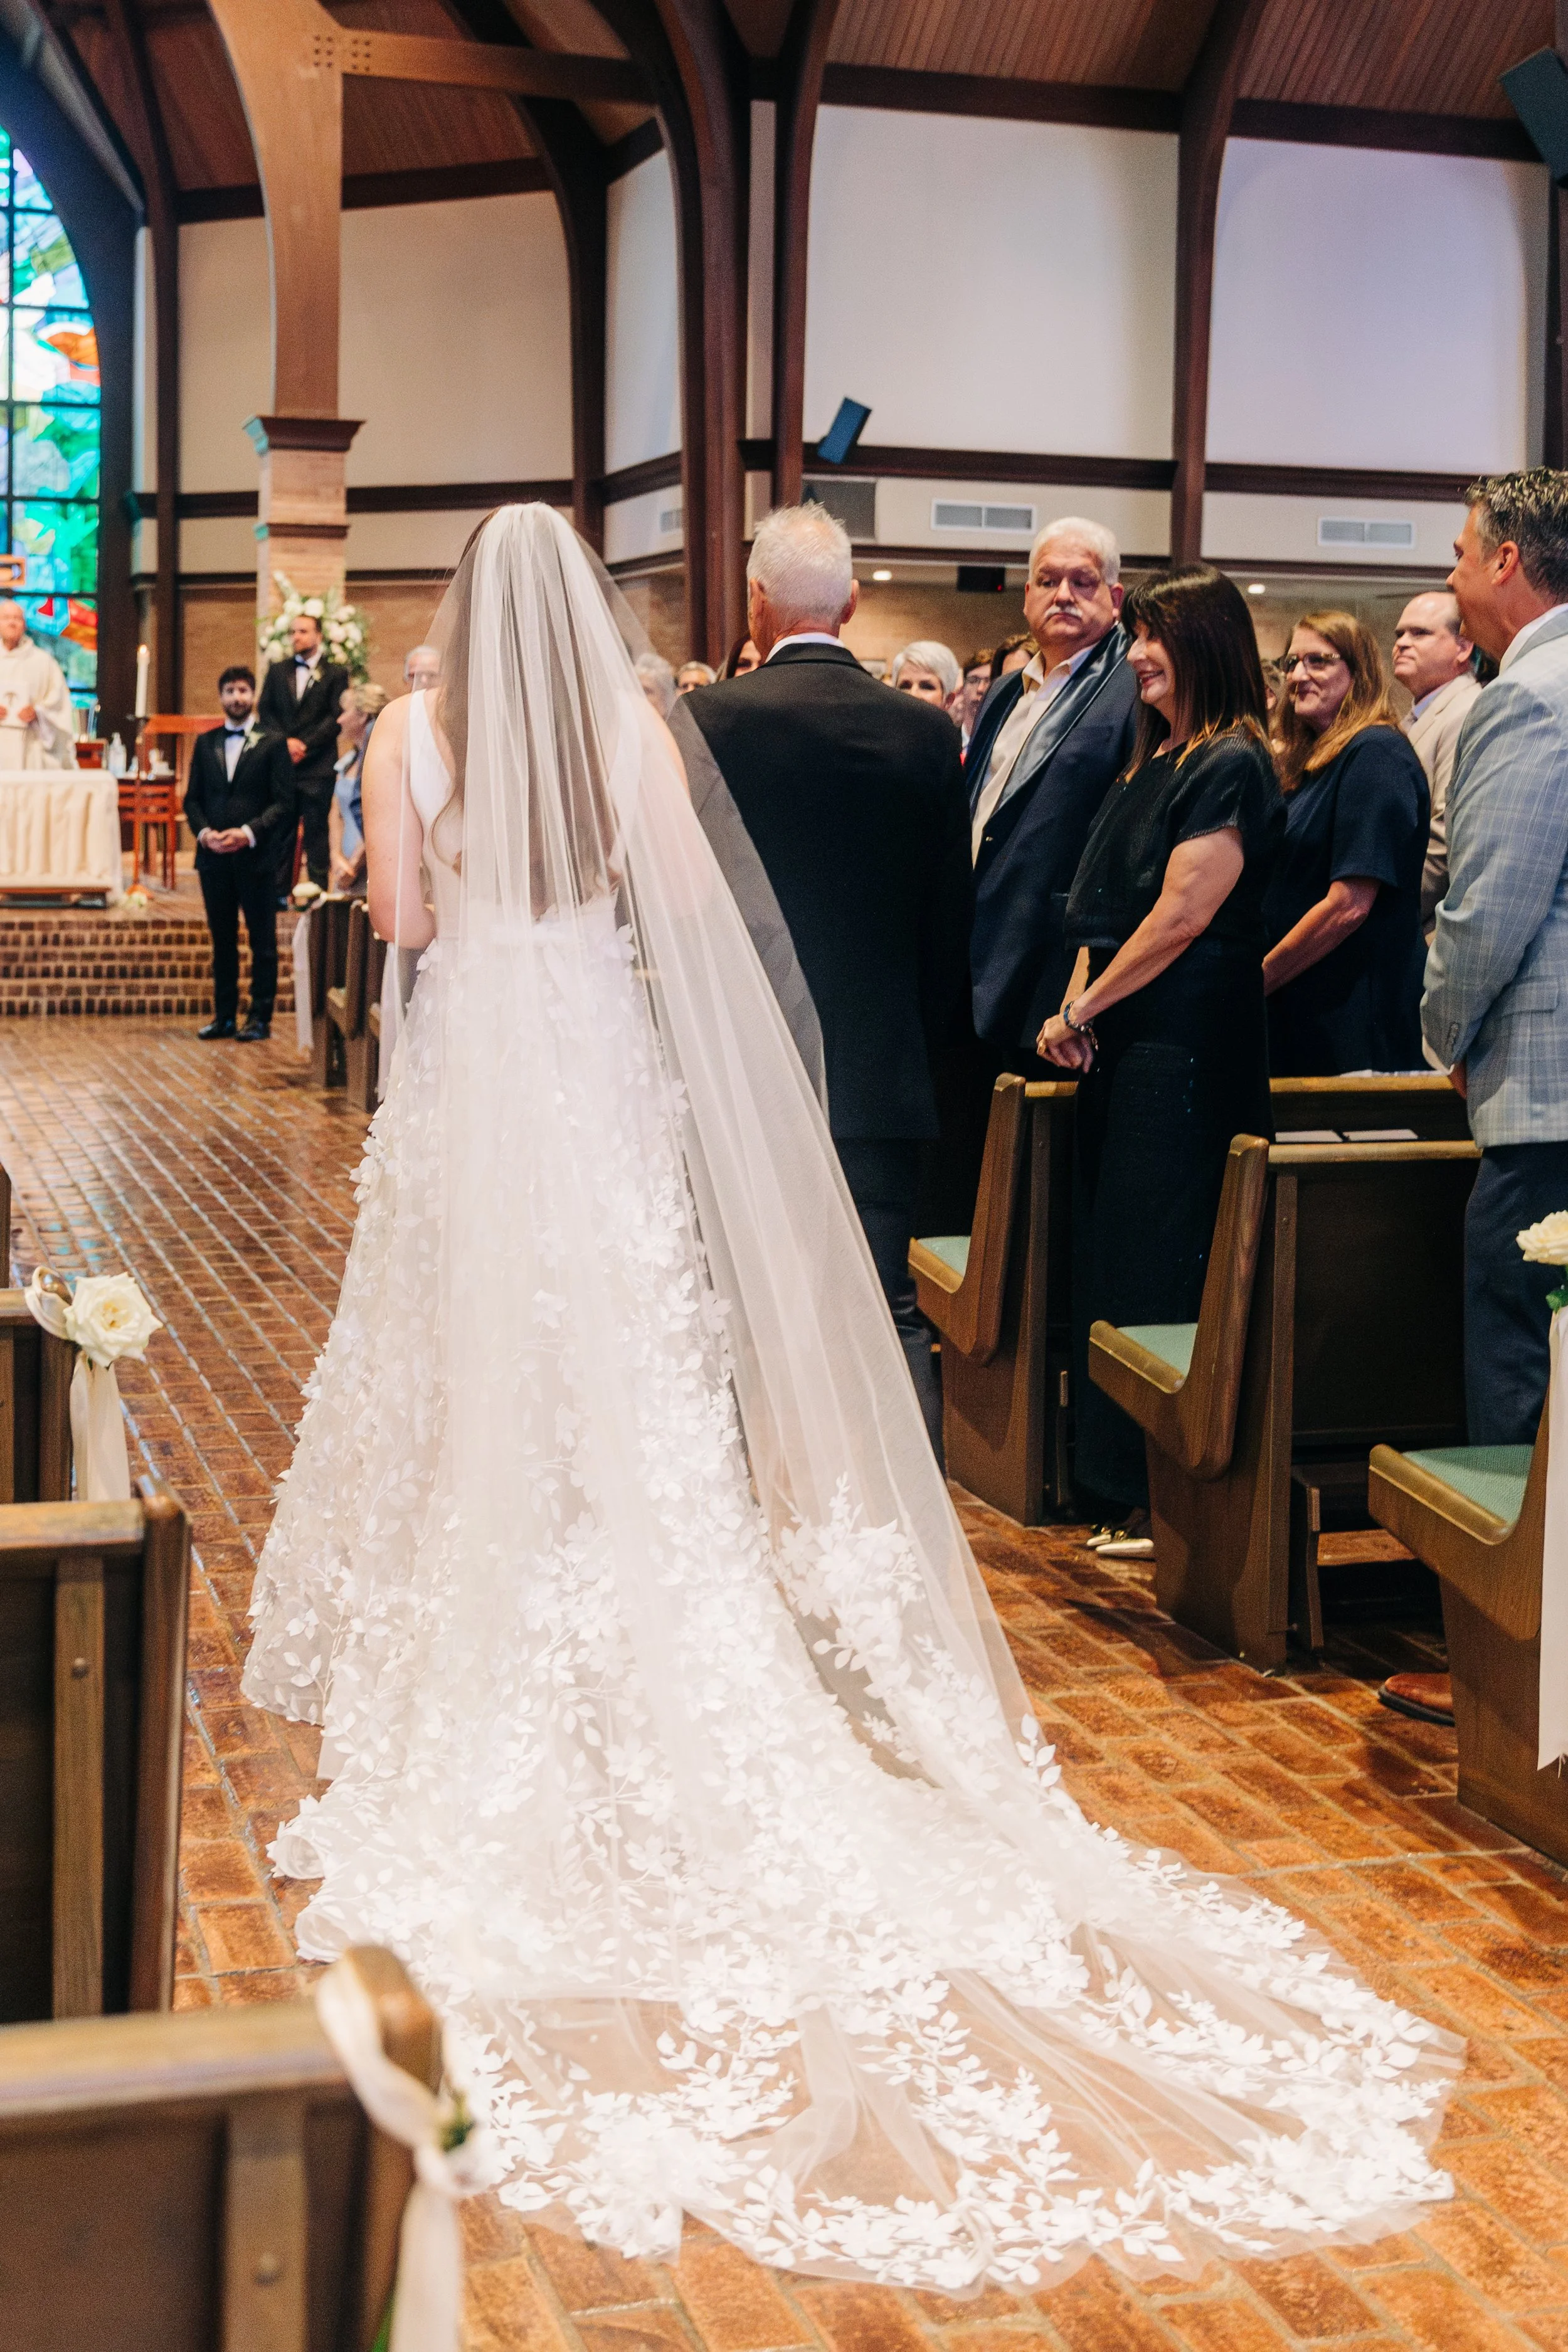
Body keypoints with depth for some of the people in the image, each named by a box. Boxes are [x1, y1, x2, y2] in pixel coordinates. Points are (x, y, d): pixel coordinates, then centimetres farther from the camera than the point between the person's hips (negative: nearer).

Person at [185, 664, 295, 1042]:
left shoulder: (273, 744, 1)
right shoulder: (205, 743, 13)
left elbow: (284, 802, -5)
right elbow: (192, 798, 12)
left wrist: (248, 832, -16)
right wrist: (204, 831, -7)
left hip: (256, 856, -4)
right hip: (213, 856, 4)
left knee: (262, 941, 0)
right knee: (222, 940, 9)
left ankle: (260, 1018, 5)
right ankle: (224, 1017, 14)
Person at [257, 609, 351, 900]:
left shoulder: (335, 673, 4)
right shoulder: (277, 671, 15)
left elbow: (336, 718, -4)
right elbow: (265, 711, 9)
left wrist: (305, 744, -12)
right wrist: (285, 741, -8)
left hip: (317, 766, -3)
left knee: (317, 830, -3)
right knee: (280, 830, 4)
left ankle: (318, 890, 0)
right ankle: (279, 892, 8)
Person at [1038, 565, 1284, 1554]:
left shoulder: (1231, 766, -12)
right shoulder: (1156, 758, 16)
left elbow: (1181, 916, -18)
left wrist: (1085, 1007, -10)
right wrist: (1078, 1006, 2)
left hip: (1187, 1046, -9)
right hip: (1124, 1043, 9)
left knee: (1164, 1260, -5)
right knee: (1112, 1245, 12)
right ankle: (1121, 1479, 22)